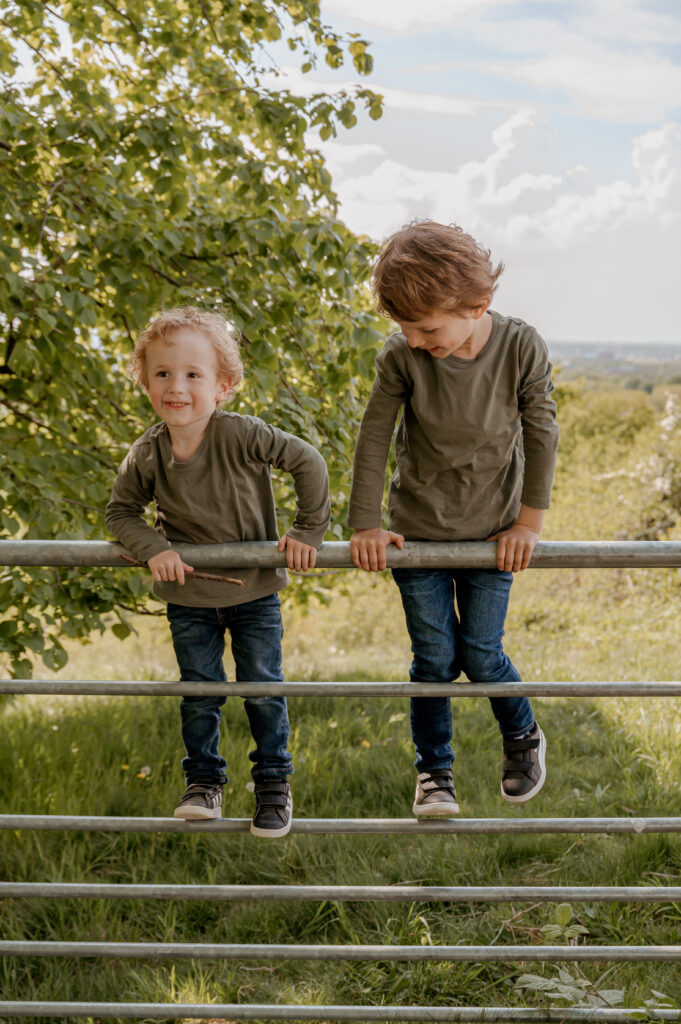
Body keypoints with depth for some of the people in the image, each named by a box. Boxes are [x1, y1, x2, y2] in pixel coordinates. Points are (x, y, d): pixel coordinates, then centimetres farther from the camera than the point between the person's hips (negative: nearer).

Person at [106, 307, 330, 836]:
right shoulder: (146, 455, -14)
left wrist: (307, 532, -14)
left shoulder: (242, 435, -24)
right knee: (199, 692, 10)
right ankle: (204, 782, 28)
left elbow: (308, 461, -17)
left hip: (255, 592, -2)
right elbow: (121, 511, 0)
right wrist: (154, 549, -17)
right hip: (189, 597, 2)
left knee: (263, 689, 5)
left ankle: (274, 782, 23)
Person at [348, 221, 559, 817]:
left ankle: (524, 739, 32)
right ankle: (434, 772, 22)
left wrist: (529, 522, -7)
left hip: (491, 532, -1)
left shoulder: (522, 348, -16)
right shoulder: (401, 358, -15)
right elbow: (374, 438, -8)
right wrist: (366, 526, -8)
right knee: (434, 657, 3)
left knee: (481, 655, 3)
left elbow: (541, 434, -7)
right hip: (417, 531, 1)